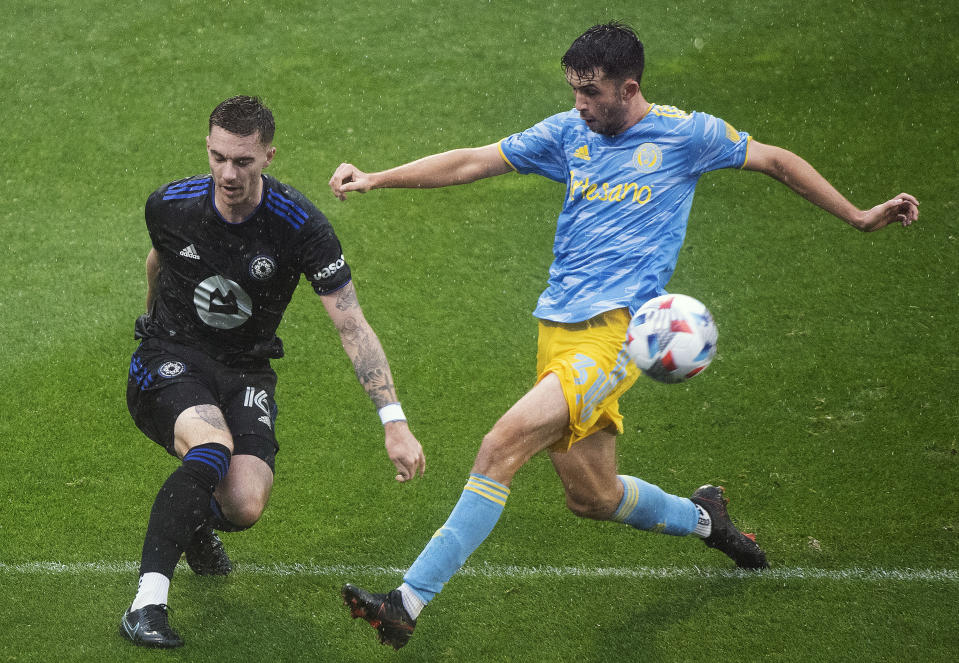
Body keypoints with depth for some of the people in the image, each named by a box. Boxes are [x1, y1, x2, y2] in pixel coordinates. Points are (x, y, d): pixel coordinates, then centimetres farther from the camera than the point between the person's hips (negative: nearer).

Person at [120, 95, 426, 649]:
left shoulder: (301, 225, -18)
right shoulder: (168, 207, -11)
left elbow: (353, 326, -20)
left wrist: (395, 422, -28)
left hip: (246, 373, 1)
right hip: (170, 361, -1)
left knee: (245, 507, -21)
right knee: (213, 448, -34)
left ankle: (195, 519, 19)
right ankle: (147, 603, -34)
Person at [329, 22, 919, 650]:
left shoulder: (685, 133, 1)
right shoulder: (569, 132, 12)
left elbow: (776, 159, 13)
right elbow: (471, 162, 13)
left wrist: (858, 216, 15)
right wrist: (375, 179, 5)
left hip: (614, 330, -6)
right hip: (557, 329, 6)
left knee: (502, 445, -22)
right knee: (591, 495, 13)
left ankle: (408, 603, -23)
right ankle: (702, 516, 43)